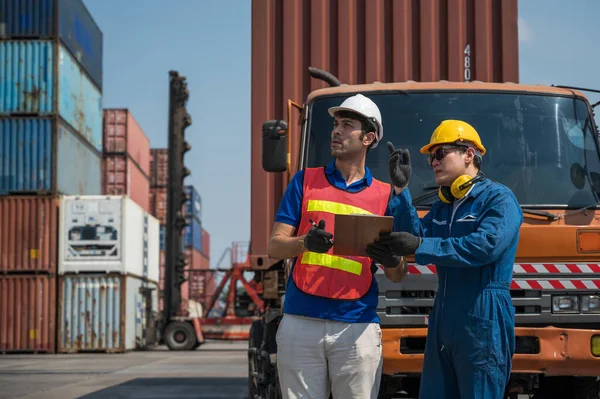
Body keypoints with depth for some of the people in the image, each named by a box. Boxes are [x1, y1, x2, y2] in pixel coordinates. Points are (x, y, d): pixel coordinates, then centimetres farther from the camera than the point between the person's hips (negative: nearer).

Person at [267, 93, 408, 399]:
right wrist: (305, 242, -17)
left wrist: (391, 260, -14)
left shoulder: (385, 195, 10)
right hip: (300, 324, 0)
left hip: (357, 328, 0)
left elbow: (396, 276, 10)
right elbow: (275, 247, 4)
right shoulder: (305, 181, 11)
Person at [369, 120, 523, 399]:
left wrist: (420, 247, -23)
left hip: (483, 322, -8)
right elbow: (416, 236, 6)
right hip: (443, 319, 8)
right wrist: (401, 190, 0)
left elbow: (486, 245, -23)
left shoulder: (498, 198, -6)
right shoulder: (442, 205, 19)